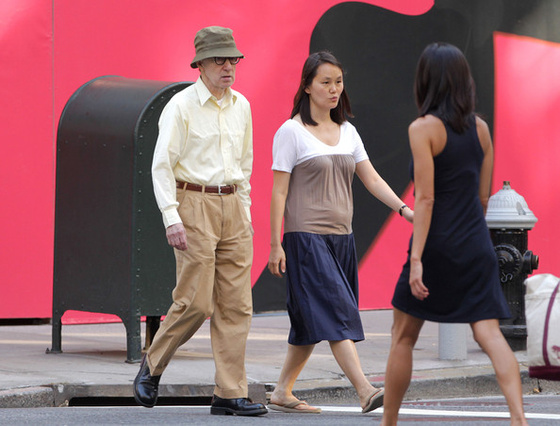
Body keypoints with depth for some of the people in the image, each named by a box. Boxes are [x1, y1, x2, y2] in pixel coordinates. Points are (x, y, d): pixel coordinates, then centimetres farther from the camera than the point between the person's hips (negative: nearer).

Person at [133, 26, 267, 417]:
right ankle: (153, 365, 14)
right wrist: (171, 217, -16)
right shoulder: (181, 106, -6)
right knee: (195, 301, -10)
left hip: (232, 206, 6)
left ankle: (231, 394, 1)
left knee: (236, 304, 0)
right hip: (194, 204, -6)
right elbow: (162, 165, -9)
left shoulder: (241, 106, 13)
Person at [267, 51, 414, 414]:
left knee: (311, 323, 8)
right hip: (307, 237, -7)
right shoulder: (291, 132, -4)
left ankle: (282, 392, 17)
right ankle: (366, 391, -23)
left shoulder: (348, 132, 14)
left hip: (341, 236, 7)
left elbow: (372, 180, 11)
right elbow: (279, 191, -6)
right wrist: (275, 245, -10)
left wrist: (404, 209, -5)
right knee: (335, 312, -15)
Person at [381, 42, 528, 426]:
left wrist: (416, 258, -17)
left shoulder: (423, 129, -9)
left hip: (437, 245, -4)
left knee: (403, 336, 11)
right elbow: (483, 195, 13)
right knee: (489, 332, -4)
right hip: (477, 247, 5)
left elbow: (425, 198, -15)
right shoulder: (481, 128, 7)